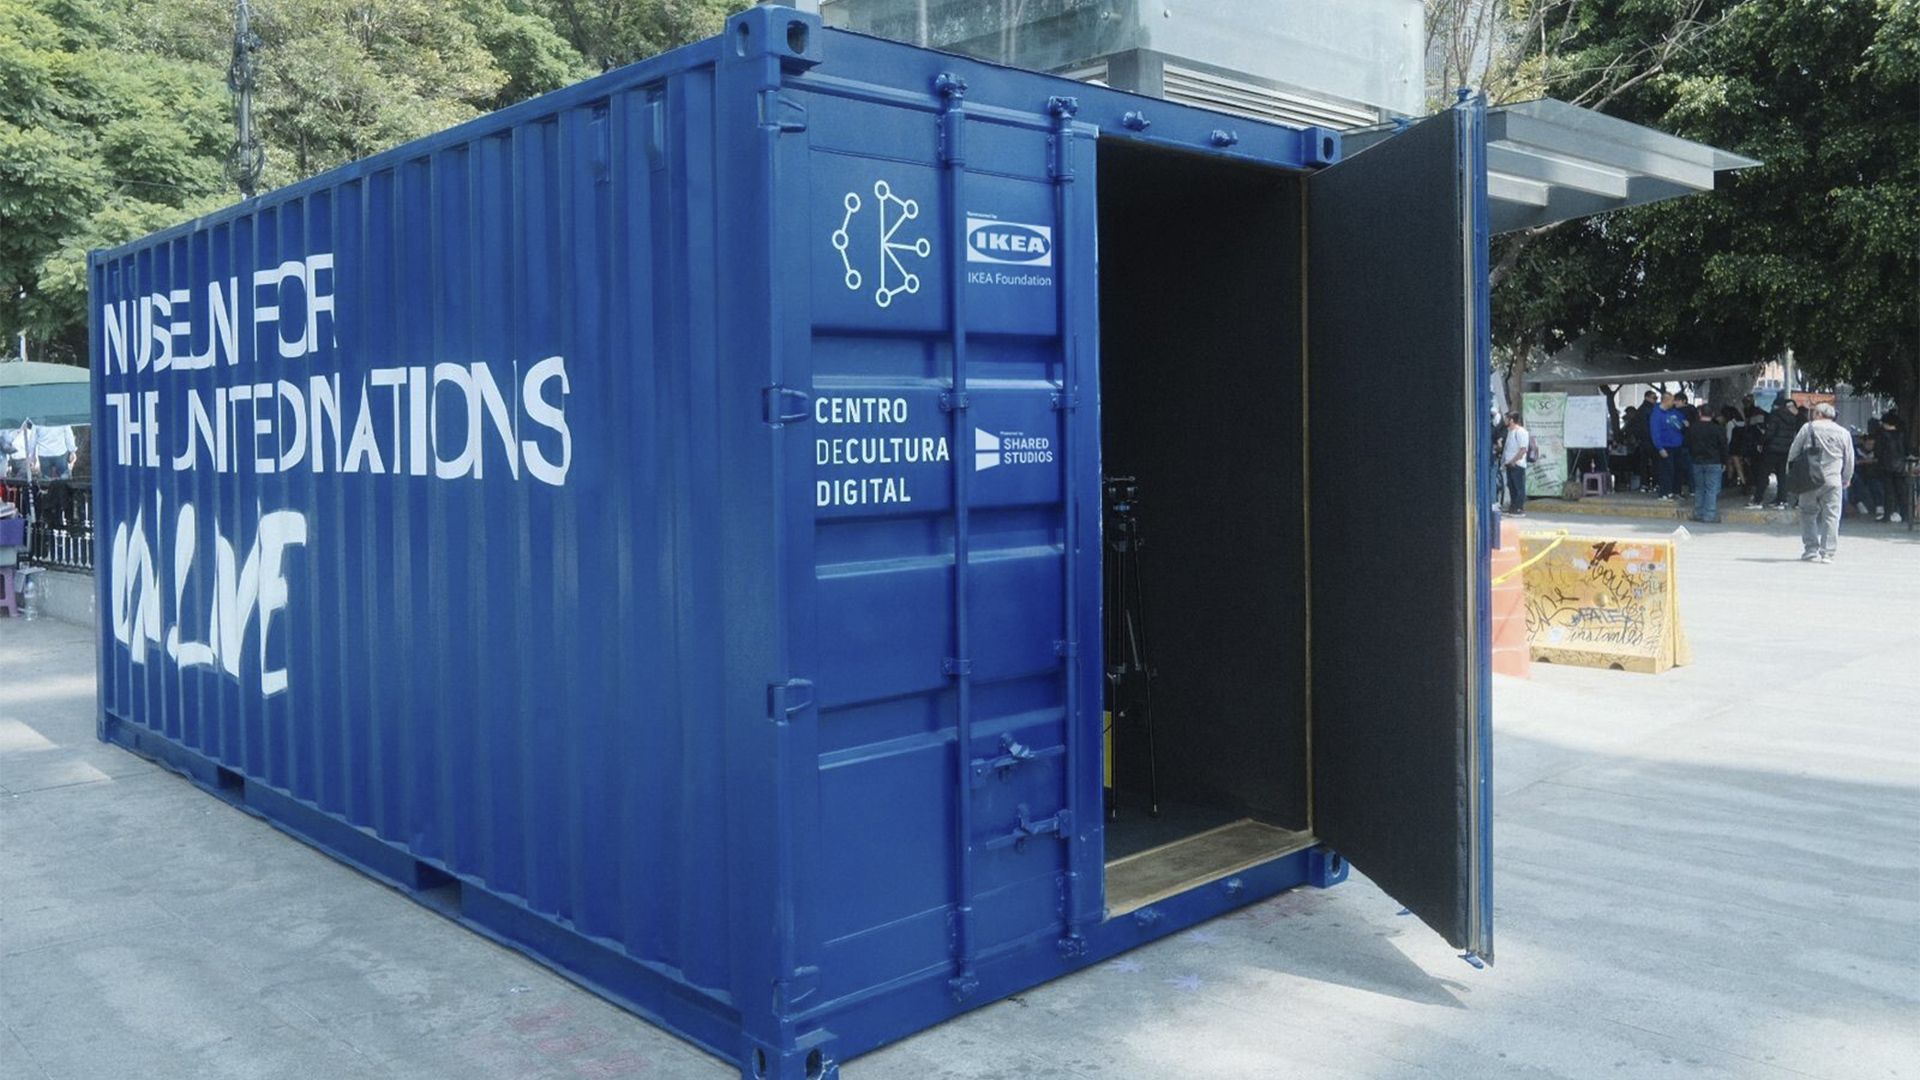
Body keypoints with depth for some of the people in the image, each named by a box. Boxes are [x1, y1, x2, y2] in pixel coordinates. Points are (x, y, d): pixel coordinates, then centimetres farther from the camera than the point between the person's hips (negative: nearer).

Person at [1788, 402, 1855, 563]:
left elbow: (1793, 452, 2)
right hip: (1833, 480, 1)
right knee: (1831, 516, 4)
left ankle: (1811, 551, 3)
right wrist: (1846, 480, 23)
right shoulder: (1844, 433, 7)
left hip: (1810, 479, -1)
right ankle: (1827, 553, 1)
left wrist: (1789, 472, 13)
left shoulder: (1808, 429, 1)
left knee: (1808, 514, 7)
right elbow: (1849, 461, 11)